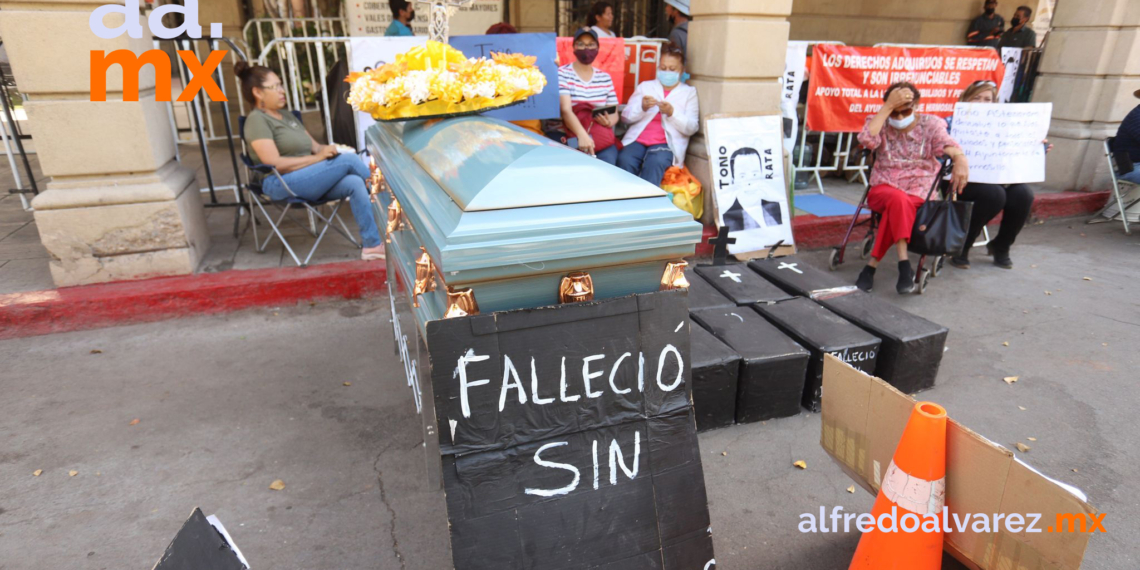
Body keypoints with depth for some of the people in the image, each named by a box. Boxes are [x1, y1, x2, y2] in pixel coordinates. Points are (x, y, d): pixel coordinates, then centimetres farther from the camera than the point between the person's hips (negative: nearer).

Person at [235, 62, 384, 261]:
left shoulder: (287, 116, 24)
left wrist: (327, 149, -4)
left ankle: (373, 245, -27)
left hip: (309, 180, 7)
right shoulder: (256, 119, -2)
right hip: (282, 185, -7)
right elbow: (275, 163, -14)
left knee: (354, 183, -24)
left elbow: (314, 146, 21)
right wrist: (317, 158, -16)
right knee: (349, 159, -23)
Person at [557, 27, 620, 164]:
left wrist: (610, 121, -9)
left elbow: (614, 113, 18)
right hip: (573, 139, -3)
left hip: (603, 140, 3)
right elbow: (566, 110, -12)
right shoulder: (562, 73, 2)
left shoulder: (605, 78, 16)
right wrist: (582, 135, -30)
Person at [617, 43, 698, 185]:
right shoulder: (645, 86, 22)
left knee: (655, 162, -35)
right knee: (625, 160, -31)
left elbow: (691, 128, 3)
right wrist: (642, 107, -7)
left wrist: (672, 113, -13)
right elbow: (626, 117, 13)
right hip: (638, 140, 2)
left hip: (666, 143, -2)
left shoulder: (689, 92, 16)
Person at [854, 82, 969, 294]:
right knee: (898, 199, -37)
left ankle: (872, 266, -33)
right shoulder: (880, 123, 7)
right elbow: (866, 140, -17)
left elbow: (949, 146, -11)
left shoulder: (930, 124, 7)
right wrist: (889, 106, -15)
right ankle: (904, 264, -40)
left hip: (919, 191, 0)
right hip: (884, 188, 0)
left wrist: (960, 160, -34)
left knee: (896, 206, -35)